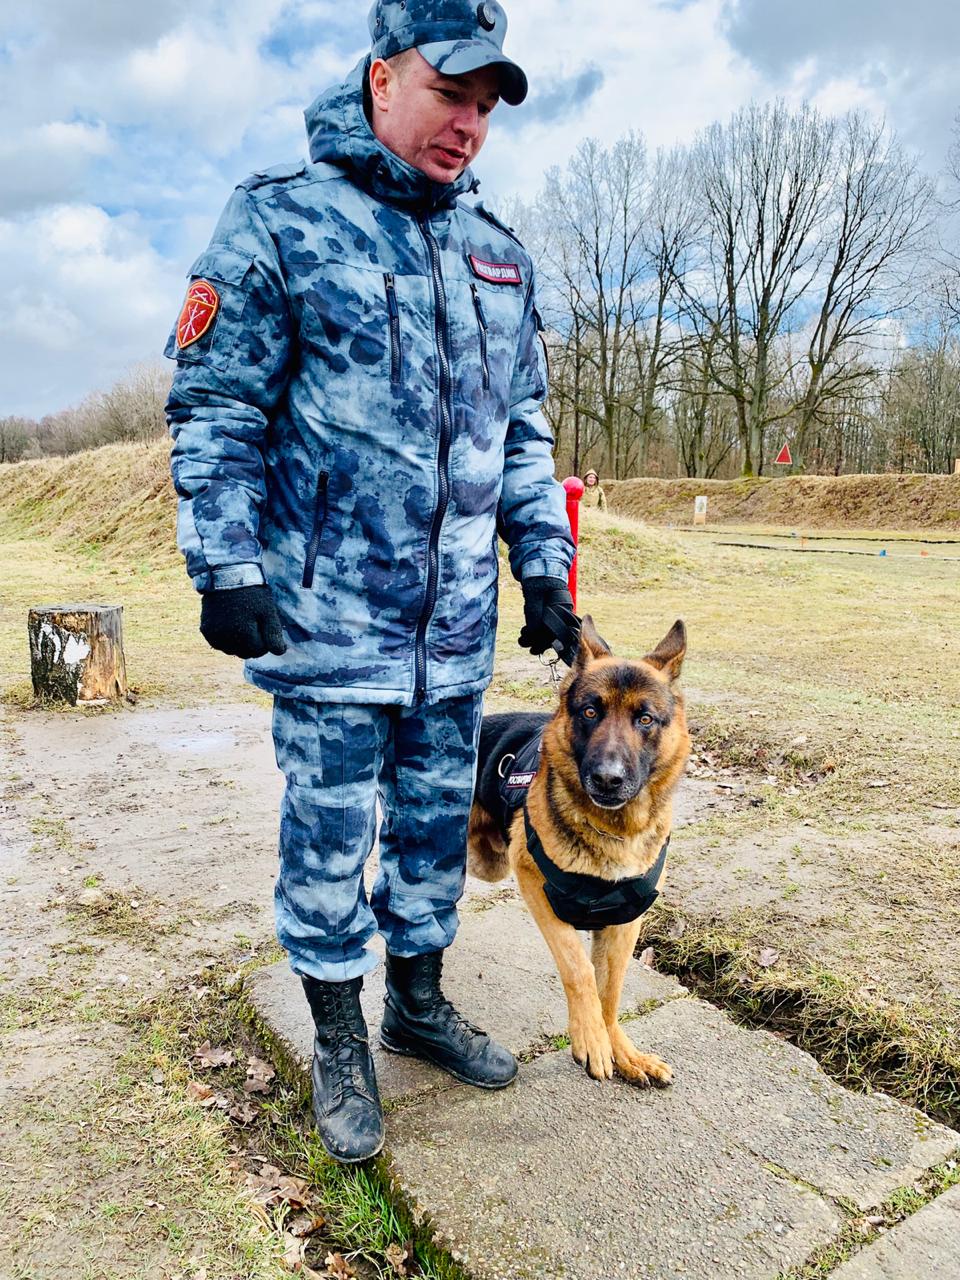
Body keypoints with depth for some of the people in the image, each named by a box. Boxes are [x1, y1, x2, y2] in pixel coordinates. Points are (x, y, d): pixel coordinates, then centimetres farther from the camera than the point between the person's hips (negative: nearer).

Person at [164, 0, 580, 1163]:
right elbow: (215, 406, -5)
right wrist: (225, 566, -12)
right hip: (331, 614, -5)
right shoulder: (280, 216, -3)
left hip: (459, 621, 5)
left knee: (437, 819, 15)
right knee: (329, 835, 7)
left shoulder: (497, 252, 13)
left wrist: (544, 563, 10)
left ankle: (418, 1001, 37)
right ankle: (339, 1043, 28)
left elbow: (524, 427, 16)